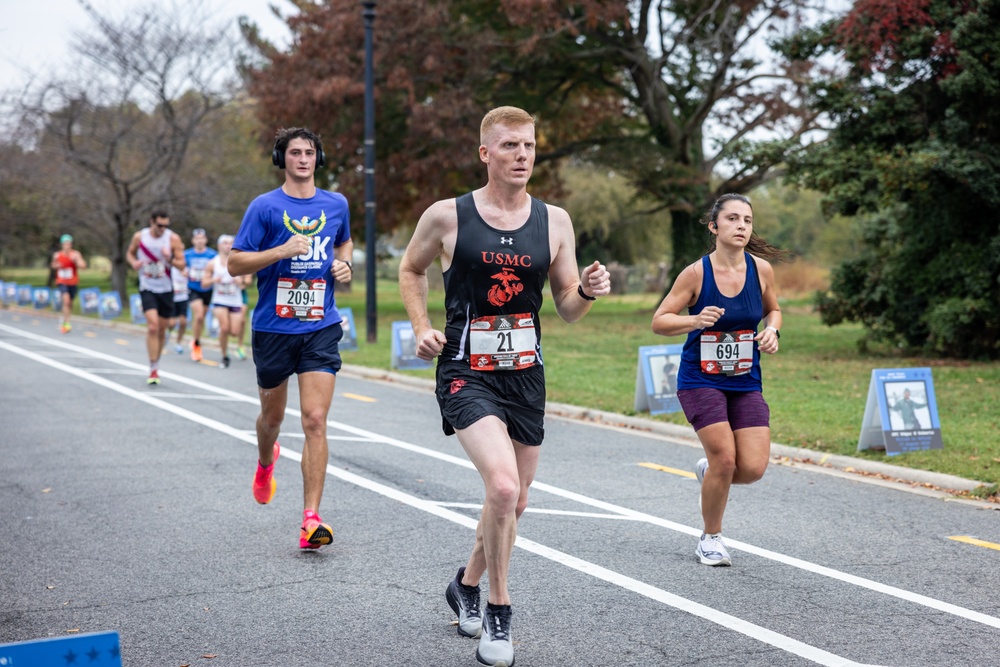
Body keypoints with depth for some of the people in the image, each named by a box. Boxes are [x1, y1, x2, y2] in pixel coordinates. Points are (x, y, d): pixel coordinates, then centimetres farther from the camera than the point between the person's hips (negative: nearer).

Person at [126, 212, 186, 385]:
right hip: (147, 288, -2)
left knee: (161, 329, 10)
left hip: (166, 289, 2)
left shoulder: (173, 239, -5)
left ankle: (156, 363, 30)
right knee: (153, 326, -18)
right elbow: (130, 253, 15)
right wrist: (133, 262, -7)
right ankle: (153, 369, -14)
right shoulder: (139, 237, -3)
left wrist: (170, 260, -25)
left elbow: (182, 264, -5)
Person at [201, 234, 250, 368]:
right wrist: (213, 280, -17)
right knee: (224, 328, -18)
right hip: (220, 301, -1)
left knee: (235, 332, -8)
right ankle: (225, 357, 0)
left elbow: (247, 279, 8)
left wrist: (242, 281, -14)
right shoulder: (212, 263, 2)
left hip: (235, 301, 1)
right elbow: (204, 284, 3)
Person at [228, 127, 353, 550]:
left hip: (321, 328, 1)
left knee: (315, 420, -11)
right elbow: (235, 264, -6)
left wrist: (345, 265, 6)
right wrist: (282, 251, -19)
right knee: (272, 416, 17)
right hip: (273, 328, -1)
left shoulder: (336, 204, 8)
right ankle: (266, 462, 53)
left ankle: (311, 519, -11)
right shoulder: (265, 207, -4)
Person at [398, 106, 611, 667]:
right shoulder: (446, 216, -6)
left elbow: (568, 308, 7)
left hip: (526, 374, 5)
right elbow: (411, 270, 13)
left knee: (515, 499, 16)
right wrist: (422, 328, -1)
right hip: (466, 373, -4)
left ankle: (468, 585, 43)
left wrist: (588, 291, -15)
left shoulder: (554, 221, 2)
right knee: (503, 487, -23)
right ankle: (499, 612, -3)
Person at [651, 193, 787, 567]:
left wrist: (772, 330, -6)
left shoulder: (762, 269, -3)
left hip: (746, 383, 4)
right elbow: (659, 322, -7)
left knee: (753, 468, -7)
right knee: (724, 459, -13)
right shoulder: (696, 273, -12)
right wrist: (695, 320, -25)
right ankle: (710, 539, 13)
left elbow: (773, 309, 16)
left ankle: (707, 472, 29)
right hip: (700, 380, -4)